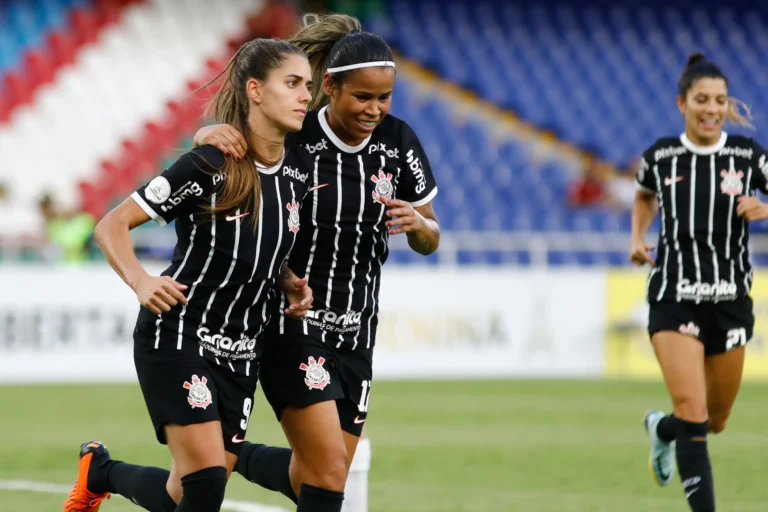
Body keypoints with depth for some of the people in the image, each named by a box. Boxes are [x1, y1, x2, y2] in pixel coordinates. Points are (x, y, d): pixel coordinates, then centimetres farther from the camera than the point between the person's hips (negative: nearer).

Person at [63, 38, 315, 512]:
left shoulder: (297, 170, 2)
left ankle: (101, 471, 35)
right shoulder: (207, 167, -16)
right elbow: (111, 226, -13)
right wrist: (140, 281, -30)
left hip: (240, 352, 6)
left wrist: (293, 286, 2)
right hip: (177, 335, -6)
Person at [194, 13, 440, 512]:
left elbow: (430, 241, 7)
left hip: (355, 334, 5)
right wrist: (213, 133, -26)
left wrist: (416, 223, -17)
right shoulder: (292, 139, -14)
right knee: (329, 470, -15)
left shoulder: (399, 143, -2)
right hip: (291, 325, -5)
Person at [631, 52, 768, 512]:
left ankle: (662, 427, 50)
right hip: (674, 298, -2)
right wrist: (638, 236, 6)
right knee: (692, 409, -19)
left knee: (715, 421, 16)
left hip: (730, 300, 2)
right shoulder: (661, 156, 0)